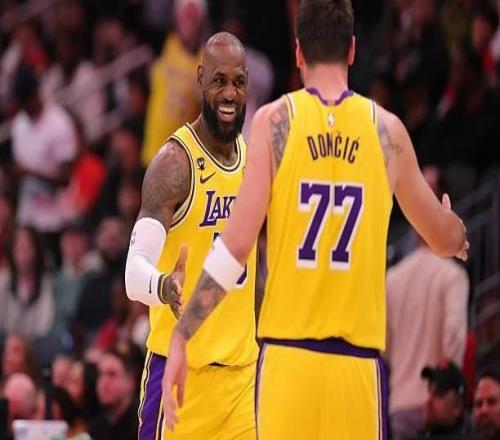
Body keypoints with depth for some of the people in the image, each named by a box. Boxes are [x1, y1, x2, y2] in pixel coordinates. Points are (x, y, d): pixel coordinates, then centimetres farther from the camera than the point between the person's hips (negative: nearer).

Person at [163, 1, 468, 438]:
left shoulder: (275, 120, -1)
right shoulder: (387, 130, 5)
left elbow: (237, 243, -8)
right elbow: (444, 239, 20)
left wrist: (182, 336, -2)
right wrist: (461, 237, 44)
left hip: (287, 354, -1)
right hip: (358, 361, 1)